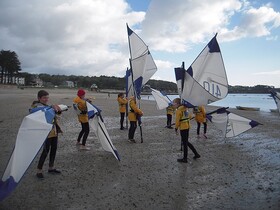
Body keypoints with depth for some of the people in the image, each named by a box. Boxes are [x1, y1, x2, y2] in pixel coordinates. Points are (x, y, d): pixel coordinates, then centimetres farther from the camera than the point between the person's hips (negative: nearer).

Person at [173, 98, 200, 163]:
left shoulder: (178, 110, -17)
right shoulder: (185, 108, 9)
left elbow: (177, 120, -16)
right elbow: (190, 116, 20)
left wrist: (176, 128, -6)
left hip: (183, 128, -8)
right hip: (187, 126, 8)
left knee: (184, 143, 1)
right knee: (186, 142, 19)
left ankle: (185, 159, 13)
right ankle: (196, 154, 21)